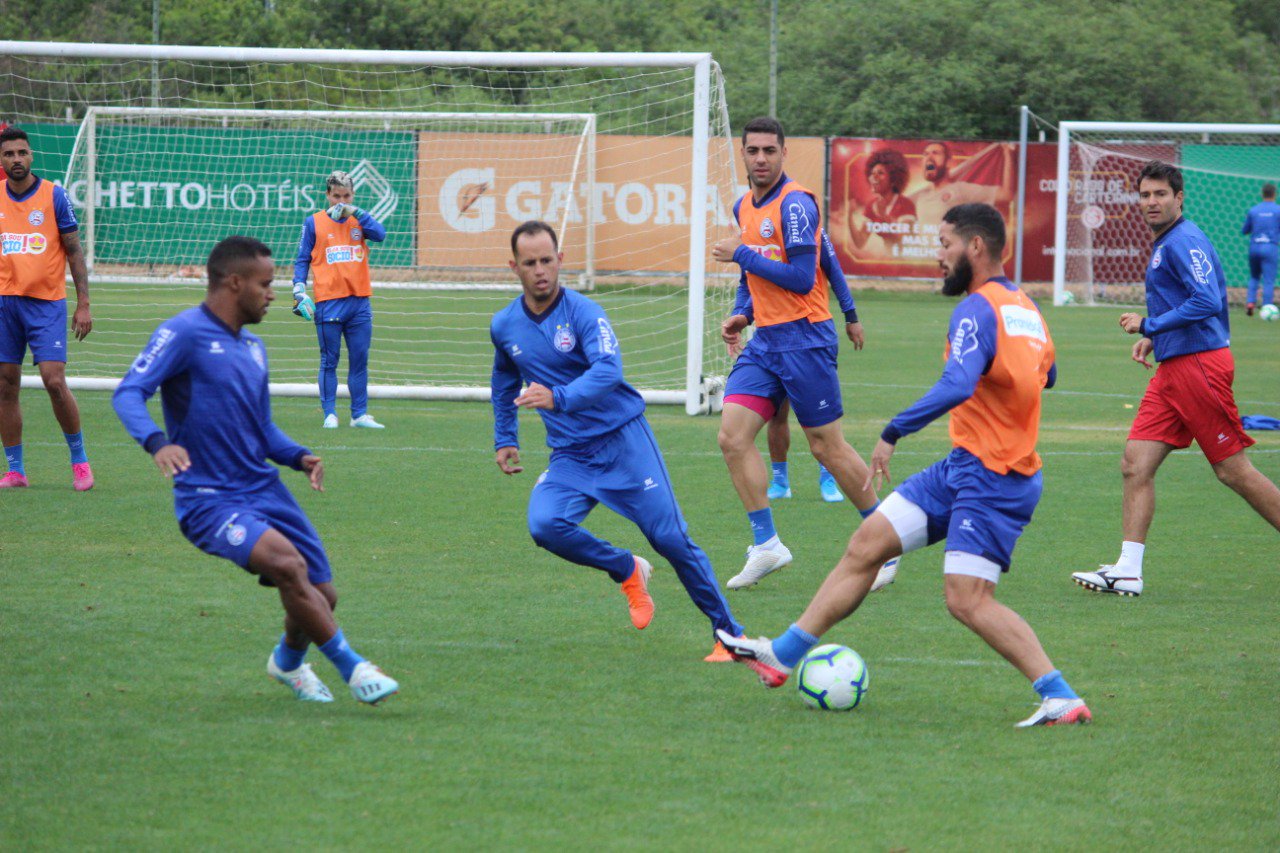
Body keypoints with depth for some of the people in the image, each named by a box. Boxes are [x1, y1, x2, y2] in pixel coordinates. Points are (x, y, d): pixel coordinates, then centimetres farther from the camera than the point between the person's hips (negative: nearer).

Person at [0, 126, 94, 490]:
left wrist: (83, 304, -4)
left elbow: (74, 252, 1)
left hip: (47, 302, -3)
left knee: (54, 381, -12)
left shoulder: (53, 195, -2)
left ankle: (79, 459, 5)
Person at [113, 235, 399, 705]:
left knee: (321, 595, 3)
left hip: (263, 488, 8)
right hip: (208, 500, -8)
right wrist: (157, 442, -38)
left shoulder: (253, 347, 16)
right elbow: (129, 392, -19)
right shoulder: (185, 333, -8)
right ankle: (351, 667, -17)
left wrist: (299, 456, 4)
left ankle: (289, 661, 36)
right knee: (288, 562, -29)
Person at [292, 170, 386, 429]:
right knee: (329, 362, 1)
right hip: (328, 303, -3)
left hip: (359, 302, 3)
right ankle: (330, 414, 4)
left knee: (360, 361, 5)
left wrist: (353, 211, -11)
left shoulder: (358, 221, 11)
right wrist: (299, 292, -7)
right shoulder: (314, 222, 5)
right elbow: (302, 260, 5)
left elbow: (380, 234, -8)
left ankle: (359, 414, 10)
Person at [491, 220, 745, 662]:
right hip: (570, 455, 4)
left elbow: (608, 369, -32)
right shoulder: (504, 326, 4)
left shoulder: (583, 313, -14)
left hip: (623, 439, -4)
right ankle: (628, 571, 2)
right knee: (545, 525, -24)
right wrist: (504, 439, 23)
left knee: (670, 538, -9)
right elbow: (505, 382, 25)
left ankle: (729, 634, 5)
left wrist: (559, 398, -47)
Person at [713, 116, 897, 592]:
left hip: (804, 338, -8)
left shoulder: (794, 204, -13)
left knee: (827, 446, -1)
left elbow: (802, 277, -21)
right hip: (764, 340, 8)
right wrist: (741, 314, 9)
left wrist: (741, 255, -15)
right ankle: (766, 544, -1)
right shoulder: (744, 207, 14)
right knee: (732, 436, -6)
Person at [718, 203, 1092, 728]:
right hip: (961, 469, 10)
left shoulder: (977, 309, -17)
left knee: (968, 599, -15)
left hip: (989, 479, -10)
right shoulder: (1024, 307, 12)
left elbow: (956, 386, -33)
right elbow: (1045, 374, 28)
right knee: (866, 544, 9)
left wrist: (893, 433, -28)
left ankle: (1061, 699, -14)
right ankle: (783, 654, 14)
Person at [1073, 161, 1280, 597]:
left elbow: (1207, 301, -24)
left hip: (1199, 364, -10)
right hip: (1172, 368, 10)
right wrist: (1156, 338, 17)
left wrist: (1149, 326, -18)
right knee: (1136, 463, 0)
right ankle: (1127, 571, -1)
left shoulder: (1185, 242, -13)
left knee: (1232, 470, -4)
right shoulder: (1165, 244, 18)